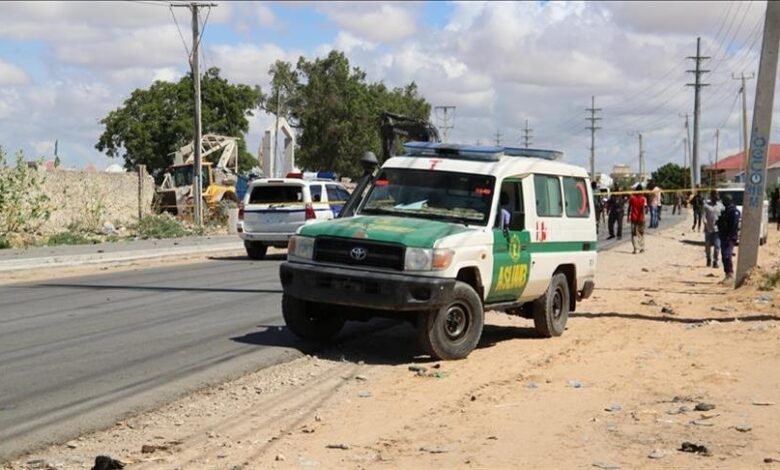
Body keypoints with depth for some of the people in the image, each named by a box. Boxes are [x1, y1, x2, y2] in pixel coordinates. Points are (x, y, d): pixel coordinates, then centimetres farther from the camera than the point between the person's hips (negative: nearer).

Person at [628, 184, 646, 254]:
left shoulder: (632, 197, 1)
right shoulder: (643, 199, -6)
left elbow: (629, 208, 4)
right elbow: (643, 208, -15)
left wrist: (628, 216, 12)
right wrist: (643, 217, -15)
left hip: (633, 218, 1)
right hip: (640, 218, -1)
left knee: (634, 234, 2)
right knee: (641, 233, 14)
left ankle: (636, 248, -10)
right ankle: (641, 248, 16)